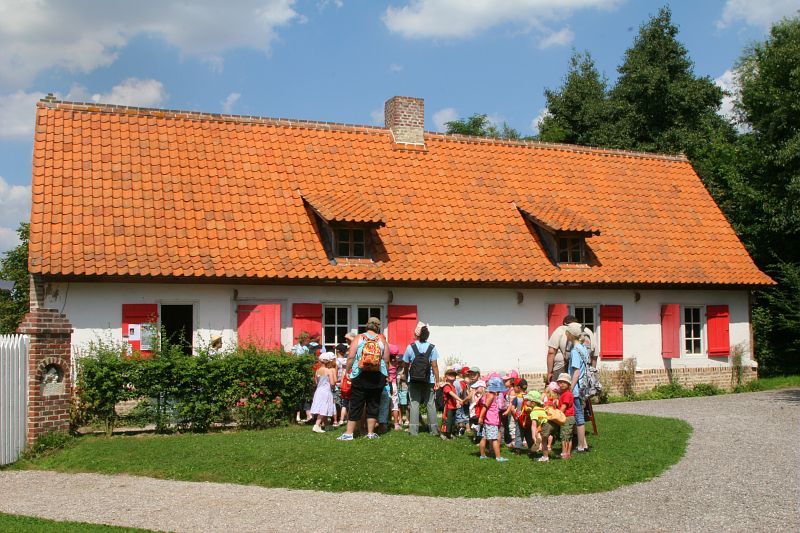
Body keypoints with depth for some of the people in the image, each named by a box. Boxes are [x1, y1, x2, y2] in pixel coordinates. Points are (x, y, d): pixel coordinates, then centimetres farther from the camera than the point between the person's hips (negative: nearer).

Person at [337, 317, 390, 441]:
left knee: (356, 404, 4)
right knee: (373, 404, 9)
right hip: (378, 377, 1)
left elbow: (351, 357, -6)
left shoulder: (358, 338, 1)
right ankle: (371, 433, 12)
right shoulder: (382, 340, 3)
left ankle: (349, 433, 4)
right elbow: (386, 360, 1)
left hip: (360, 376, 0)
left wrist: (347, 371, 3)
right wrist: (386, 374, 12)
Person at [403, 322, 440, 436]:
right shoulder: (431, 347, -4)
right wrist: (437, 381, -1)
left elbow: (406, 365, 1)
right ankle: (433, 429, 12)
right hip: (429, 381, 0)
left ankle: (414, 429, 3)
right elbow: (435, 366, -6)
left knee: (414, 403, 5)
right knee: (430, 403, 9)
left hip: (414, 381, 0)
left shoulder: (410, 347, -5)